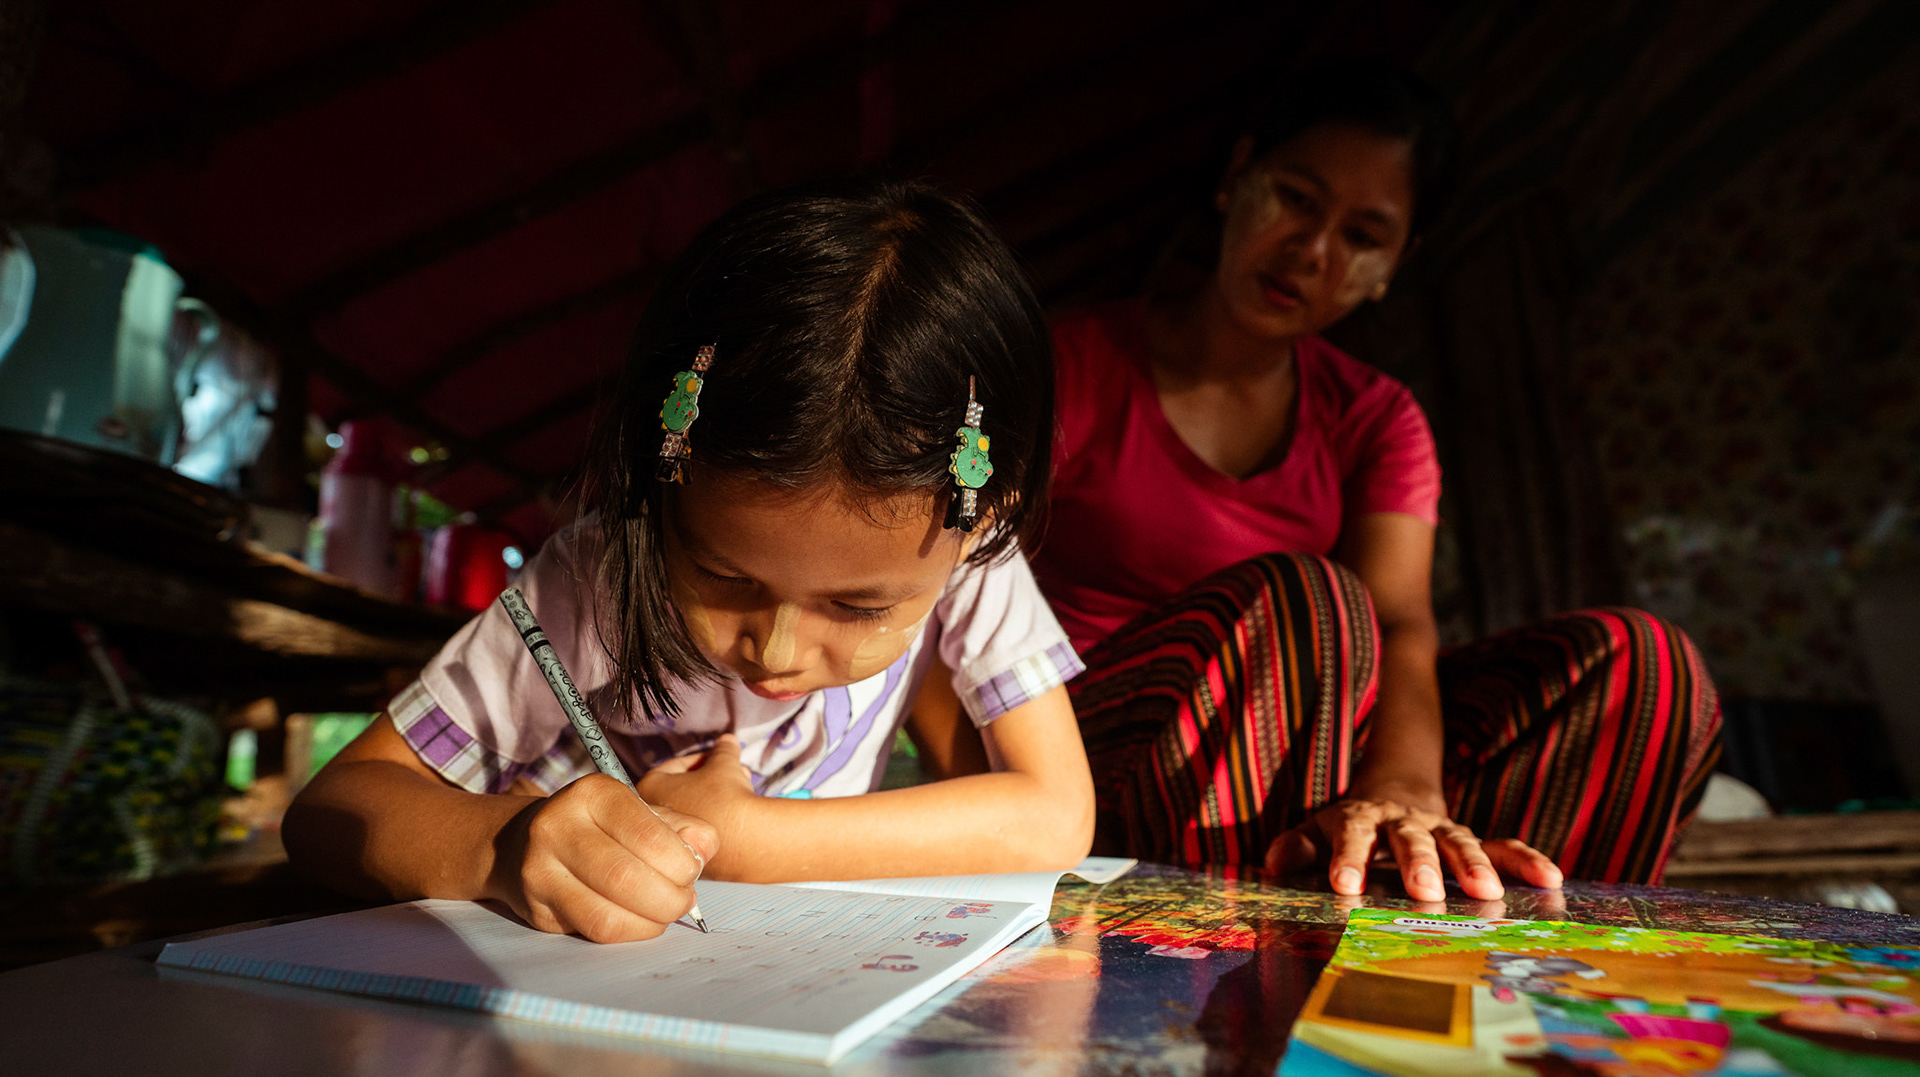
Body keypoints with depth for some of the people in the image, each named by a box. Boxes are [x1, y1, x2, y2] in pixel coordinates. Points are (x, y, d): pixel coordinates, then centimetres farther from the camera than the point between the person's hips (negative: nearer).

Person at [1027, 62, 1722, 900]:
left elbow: (1401, 625, -8)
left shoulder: (1377, 421, 10)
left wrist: (1400, 791, -30)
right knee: (1298, 602, -32)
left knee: (1638, 661, -10)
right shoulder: (1079, 367, -3)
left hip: (1295, 767, 4)